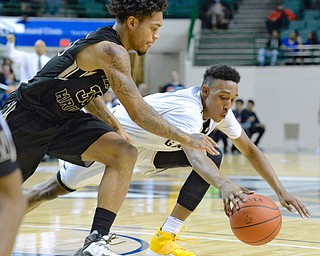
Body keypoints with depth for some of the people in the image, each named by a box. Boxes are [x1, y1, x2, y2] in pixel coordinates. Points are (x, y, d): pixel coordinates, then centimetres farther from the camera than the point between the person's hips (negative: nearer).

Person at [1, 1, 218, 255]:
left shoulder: (100, 42, 4)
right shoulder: (112, 52, -24)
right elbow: (138, 112, -29)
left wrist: (116, 128, 9)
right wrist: (187, 139, -21)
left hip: (63, 119, 8)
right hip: (25, 115, -8)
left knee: (125, 154, -12)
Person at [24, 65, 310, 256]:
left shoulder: (220, 109, -16)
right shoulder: (187, 109, -41)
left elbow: (250, 150, -7)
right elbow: (195, 156, -59)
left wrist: (280, 190, -16)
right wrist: (225, 185, -77)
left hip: (151, 147, 7)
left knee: (214, 160, -12)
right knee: (59, 187, 1)